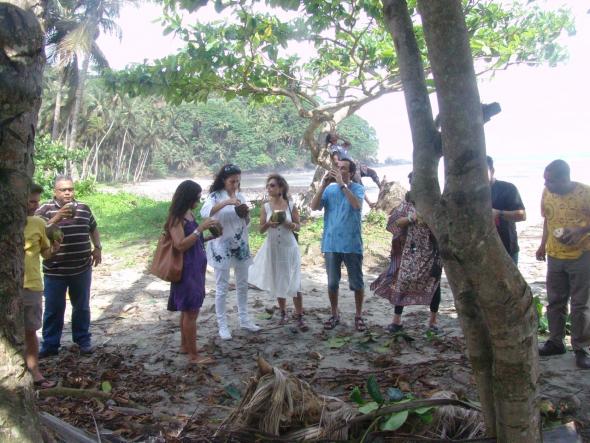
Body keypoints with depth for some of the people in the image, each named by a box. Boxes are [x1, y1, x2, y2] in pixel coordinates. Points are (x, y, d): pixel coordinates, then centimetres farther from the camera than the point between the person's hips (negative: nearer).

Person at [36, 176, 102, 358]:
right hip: (54, 271, -2)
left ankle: (83, 340, 28)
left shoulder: (84, 208, 4)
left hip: (82, 269, 3)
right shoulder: (45, 210, -7)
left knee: (82, 307, 13)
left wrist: (97, 248, 5)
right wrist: (57, 218, -33)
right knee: (53, 309, 7)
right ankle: (50, 345, 20)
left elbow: (93, 229, 18)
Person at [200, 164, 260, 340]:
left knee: (243, 285, 13)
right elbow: (204, 212, -29)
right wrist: (226, 202, -33)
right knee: (222, 288, 1)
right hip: (221, 247, -5)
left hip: (240, 245, 5)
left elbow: (247, 223, 12)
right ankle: (222, 325, 11)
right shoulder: (215, 196, -8)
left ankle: (244, 319, 27)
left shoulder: (241, 196, 6)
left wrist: (246, 214, -9)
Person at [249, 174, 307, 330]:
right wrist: (268, 224, -19)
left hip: (289, 247, -2)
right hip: (273, 248, 2)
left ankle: (299, 317, 3)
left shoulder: (291, 205, -5)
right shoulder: (265, 207, -1)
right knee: (278, 282, 12)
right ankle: (283, 313, 29)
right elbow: (261, 230, 1)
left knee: (294, 283, -4)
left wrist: (287, 223, -19)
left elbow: (298, 227, -1)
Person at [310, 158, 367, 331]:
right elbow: (314, 207, -8)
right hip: (331, 244, 2)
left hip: (352, 244, -2)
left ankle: (359, 315, 22)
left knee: (357, 283, 7)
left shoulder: (357, 188, -2)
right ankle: (334, 315, 26)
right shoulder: (329, 189, 4)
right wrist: (324, 185, -15)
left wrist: (342, 184, -23)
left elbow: (357, 205, -23)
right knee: (332, 283, 11)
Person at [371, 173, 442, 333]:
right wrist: (411, 218, -16)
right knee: (401, 282, 0)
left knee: (433, 284, 4)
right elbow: (393, 222, -3)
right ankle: (396, 320, 10)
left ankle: (432, 321, 19)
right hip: (410, 252, 1)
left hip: (432, 252, -1)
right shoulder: (407, 204, 5)